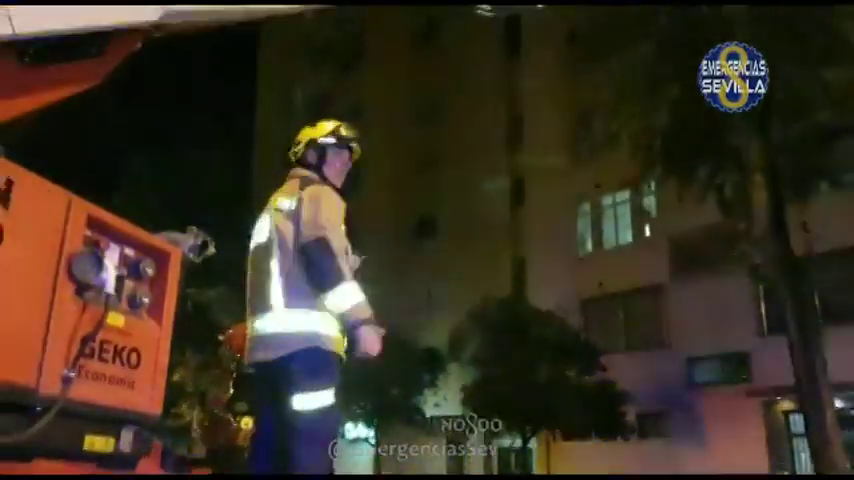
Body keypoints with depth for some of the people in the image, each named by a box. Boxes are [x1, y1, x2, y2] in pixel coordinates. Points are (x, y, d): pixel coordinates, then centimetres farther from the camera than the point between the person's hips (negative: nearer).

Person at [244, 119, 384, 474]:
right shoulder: (319, 194, 3)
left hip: (268, 340, 9)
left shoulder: (277, 203, 32)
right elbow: (325, 260, -13)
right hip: (305, 337, -9)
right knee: (311, 450, -14)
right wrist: (362, 321, -14)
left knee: (272, 450, 7)